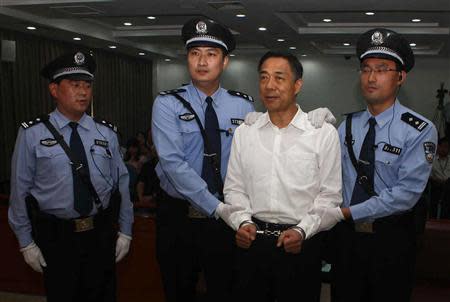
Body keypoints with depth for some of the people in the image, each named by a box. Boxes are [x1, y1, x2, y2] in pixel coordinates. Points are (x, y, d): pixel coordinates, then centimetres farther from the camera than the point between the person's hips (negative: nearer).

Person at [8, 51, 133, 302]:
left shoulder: (107, 133, 1)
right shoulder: (32, 134, -6)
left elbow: (122, 184, 4)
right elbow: (20, 190, -4)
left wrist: (125, 231, 4)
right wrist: (26, 242, -2)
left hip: (102, 234, 2)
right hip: (56, 235, -2)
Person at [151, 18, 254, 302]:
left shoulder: (243, 105, 1)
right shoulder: (168, 104, -8)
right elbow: (173, 163, -18)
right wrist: (217, 207, -21)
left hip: (228, 218, 2)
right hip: (178, 216, -1)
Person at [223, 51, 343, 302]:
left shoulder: (324, 133, -4)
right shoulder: (244, 133, 4)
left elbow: (330, 195, -3)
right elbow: (234, 188, 8)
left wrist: (302, 231, -13)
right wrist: (242, 222, -7)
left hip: (302, 244, -2)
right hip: (253, 242, 2)